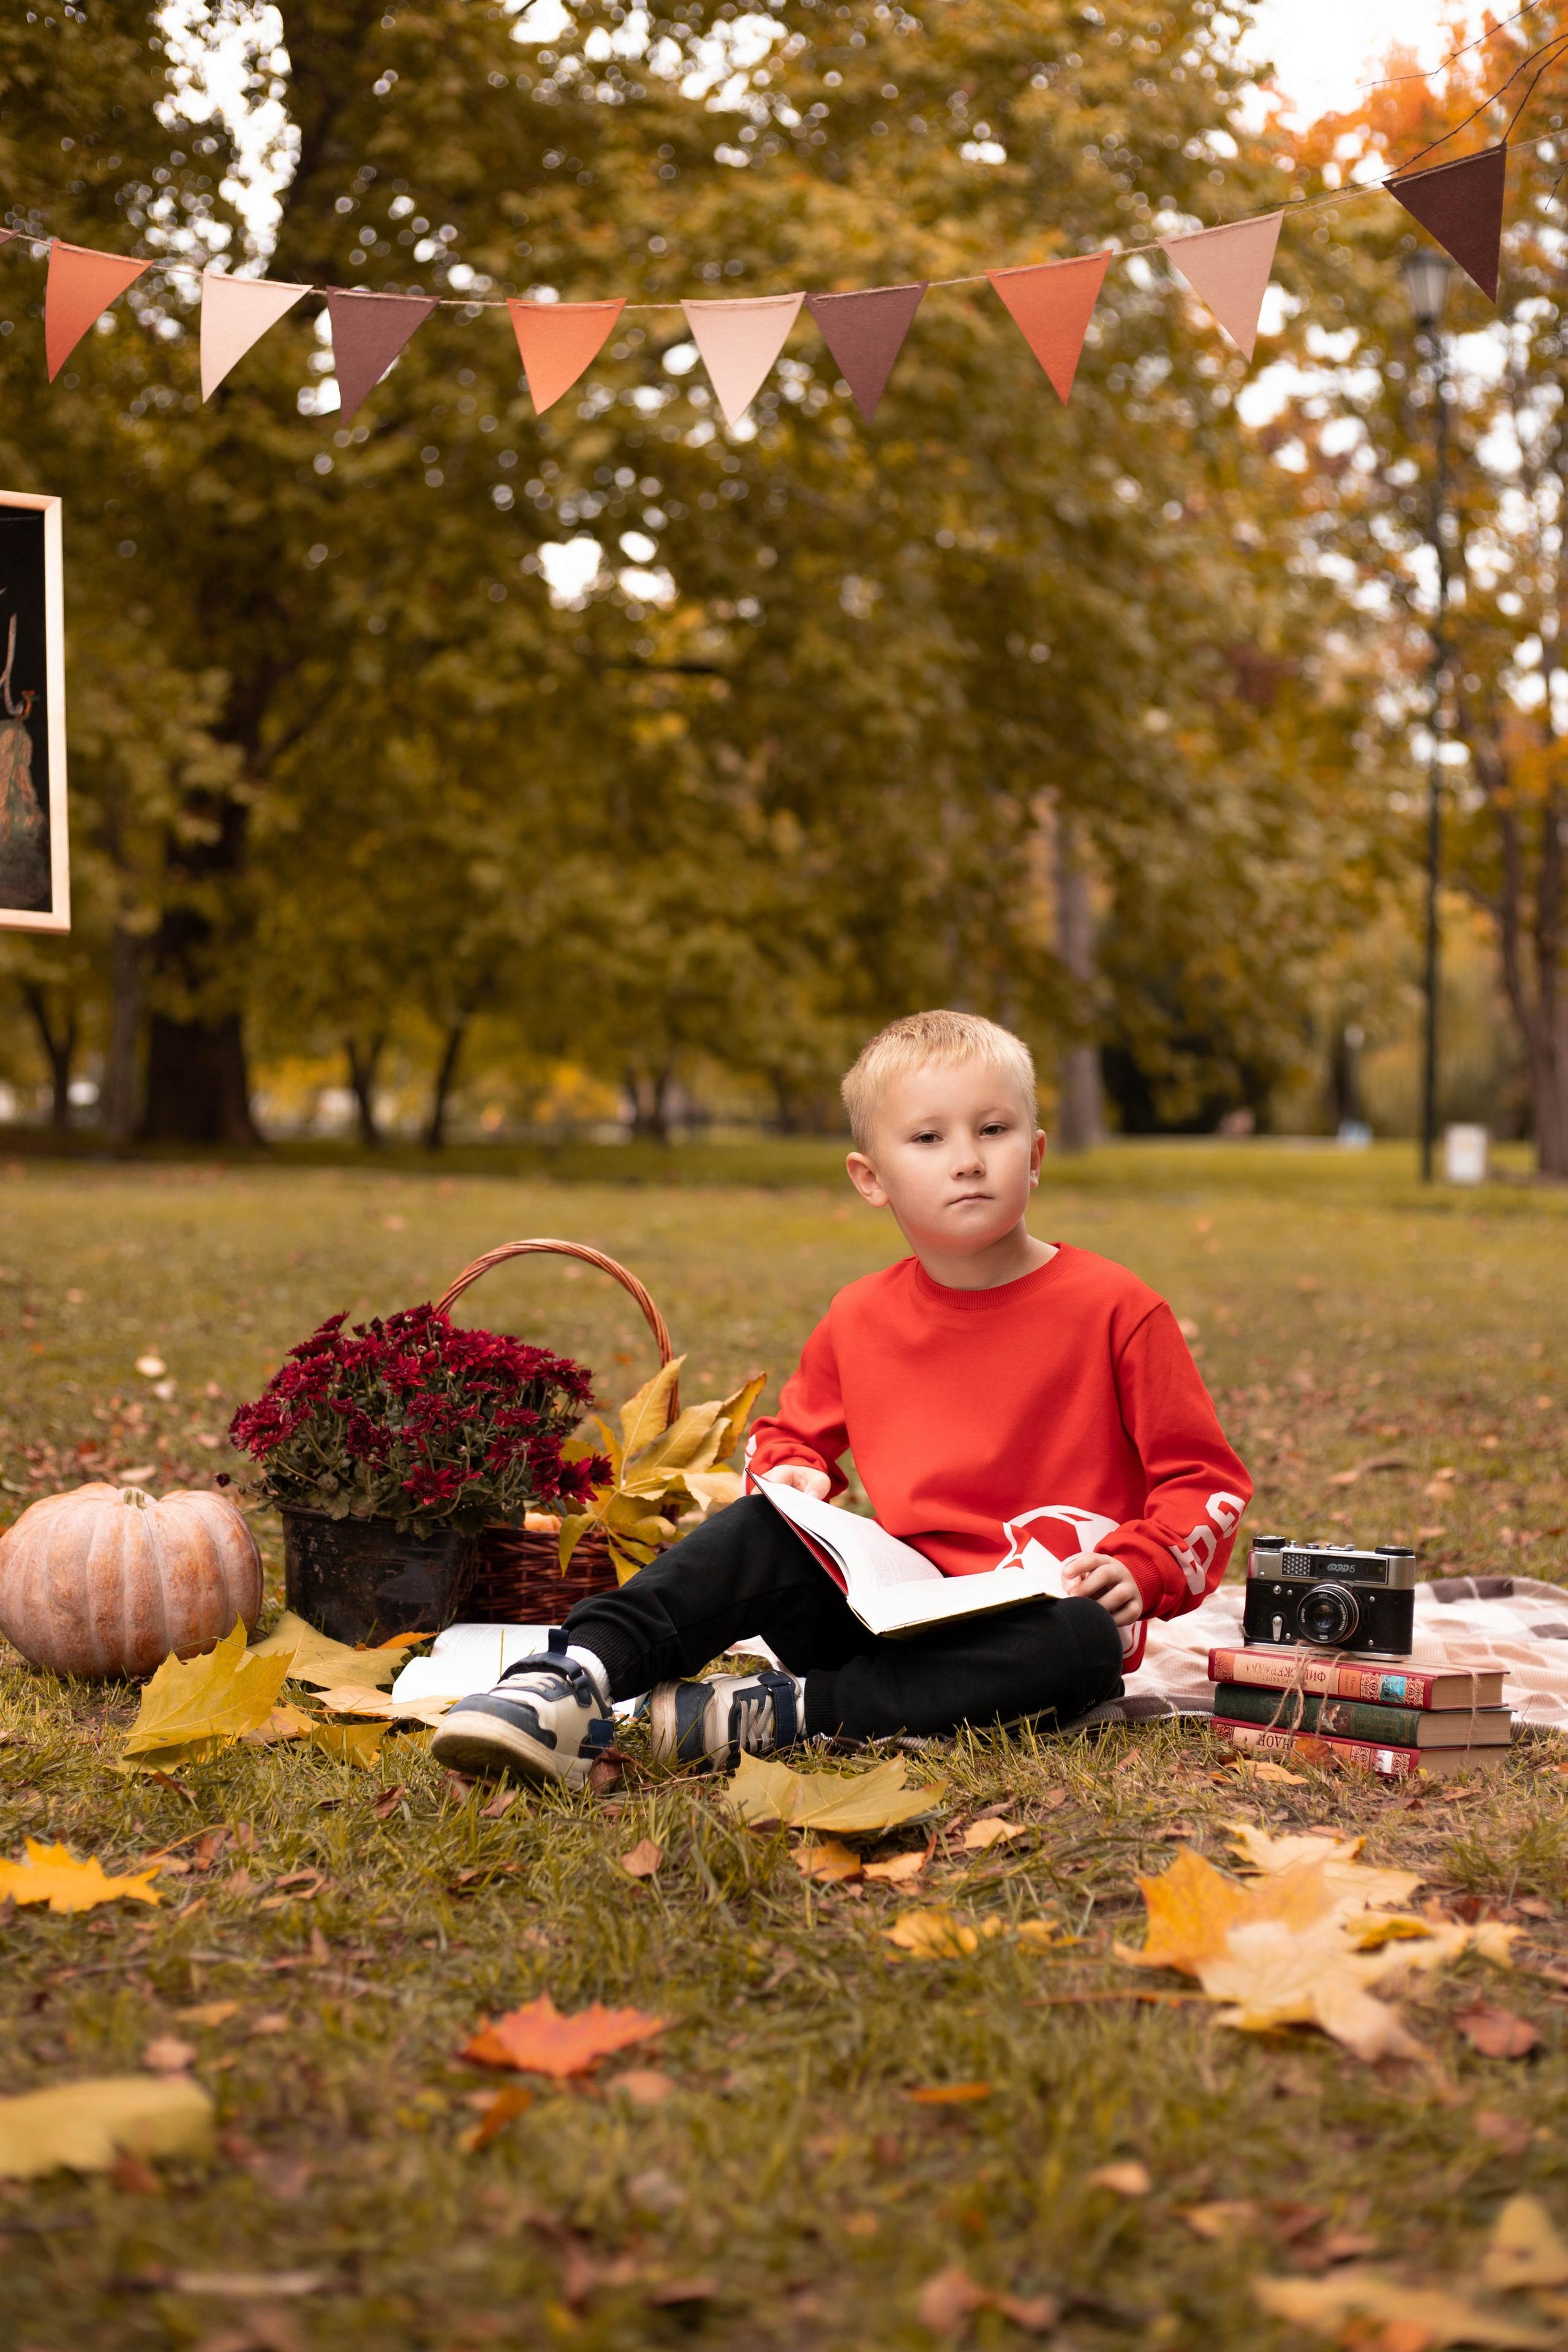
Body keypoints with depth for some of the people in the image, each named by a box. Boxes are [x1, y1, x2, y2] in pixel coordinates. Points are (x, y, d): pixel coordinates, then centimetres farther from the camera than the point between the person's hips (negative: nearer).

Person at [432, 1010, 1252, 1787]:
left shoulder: (1114, 1309, -6)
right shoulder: (860, 1319, 6)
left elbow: (1207, 1477, -2)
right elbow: (786, 1435, 23)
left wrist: (1138, 1568, -20)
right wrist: (788, 1474, -1)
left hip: (1024, 1626, -3)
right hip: (894, 1609, 3)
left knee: (1087, 1641, -36)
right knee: (758, 1531, -19)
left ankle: (785, 1710, -39)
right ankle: (577, 1674, -34)